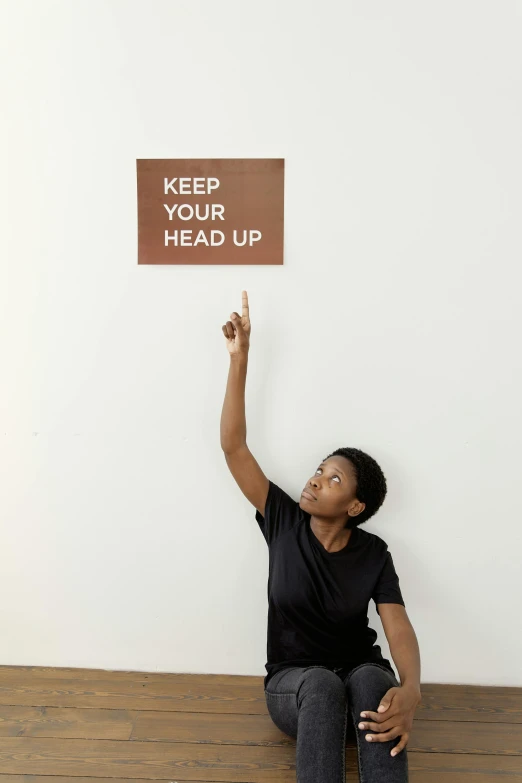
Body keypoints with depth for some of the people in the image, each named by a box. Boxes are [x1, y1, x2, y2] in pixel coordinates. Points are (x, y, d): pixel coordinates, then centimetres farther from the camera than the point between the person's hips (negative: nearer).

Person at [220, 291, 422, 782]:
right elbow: (233, 446, -14)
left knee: (374, 680, -35)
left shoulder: (373, 554, -7)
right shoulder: (284, 522, -7)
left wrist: (411, 690, -43)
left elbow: (398, 627, -19)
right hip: (294, 685, 0)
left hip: (361, 677, 0)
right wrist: (239, 357, -19)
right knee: (323, 685, -35)